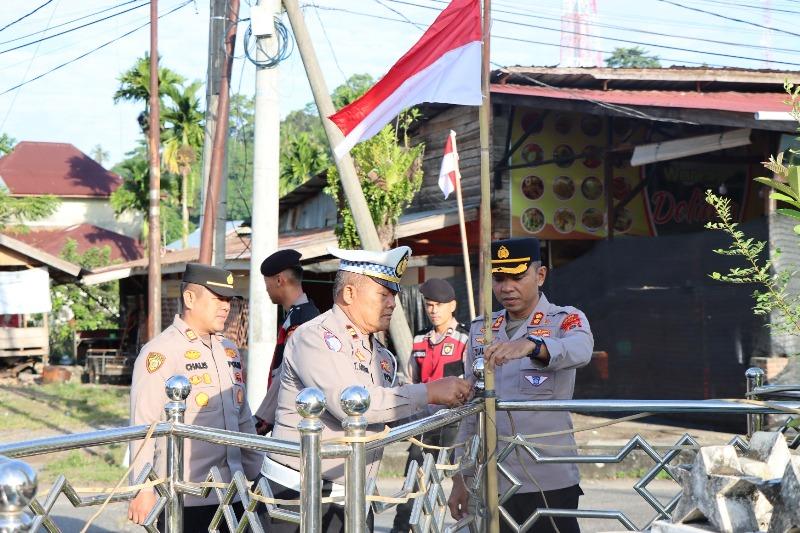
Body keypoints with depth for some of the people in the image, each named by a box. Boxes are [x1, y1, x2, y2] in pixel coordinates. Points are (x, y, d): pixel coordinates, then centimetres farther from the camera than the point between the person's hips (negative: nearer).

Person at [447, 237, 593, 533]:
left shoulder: (566, 321, -1)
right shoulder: (480, 329, 12)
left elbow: (580, 350, -26)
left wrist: (530, 345, -45)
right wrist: (460, 480, 13)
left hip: (550, 485, -4)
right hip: (488, 485, 4)